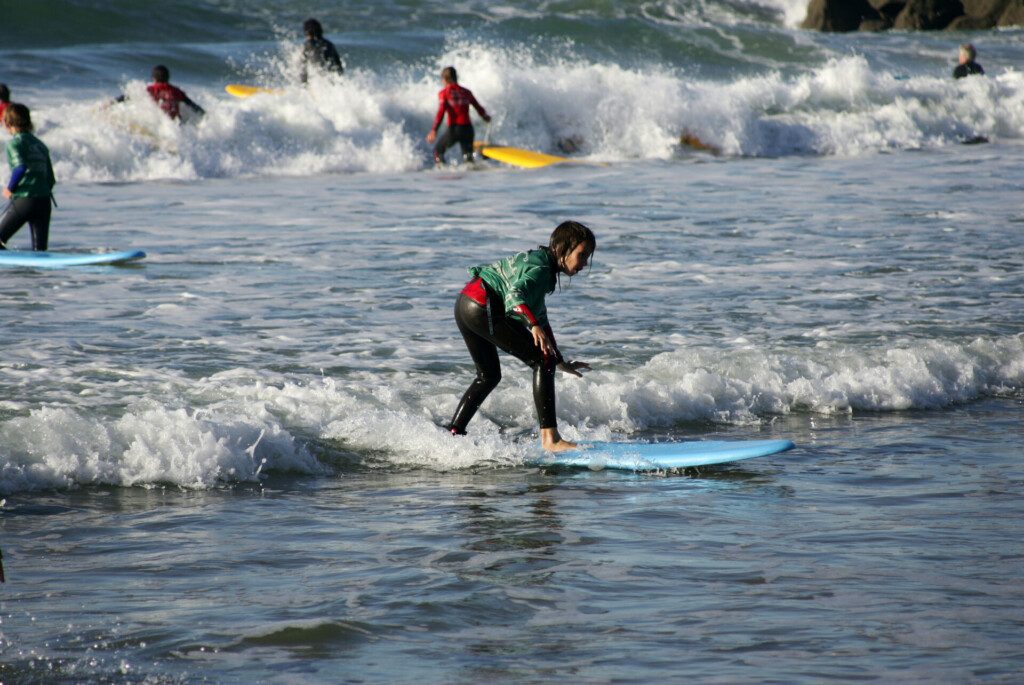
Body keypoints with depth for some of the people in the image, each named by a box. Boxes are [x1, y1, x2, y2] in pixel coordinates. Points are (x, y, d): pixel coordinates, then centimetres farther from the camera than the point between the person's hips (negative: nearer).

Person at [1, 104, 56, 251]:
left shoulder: (14, 142, -4)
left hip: (23, 200, -6)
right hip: (44, 200, 6)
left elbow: (20, 168, -21)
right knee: (39, 251, 7)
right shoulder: (40, 144, 17)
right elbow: (51, 179, 15)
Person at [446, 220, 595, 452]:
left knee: (489, 376, 28)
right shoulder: (540, 269, -10)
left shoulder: (536, 260, 23)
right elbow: (515, 294, -30)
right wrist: (534, 325, -46)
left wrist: (562, 363, 31)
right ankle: (550, 438, -16)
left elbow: (541, 319, 30)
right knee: (544, 361, -10)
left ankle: (453, 433, 30)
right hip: (483, 308, -11)